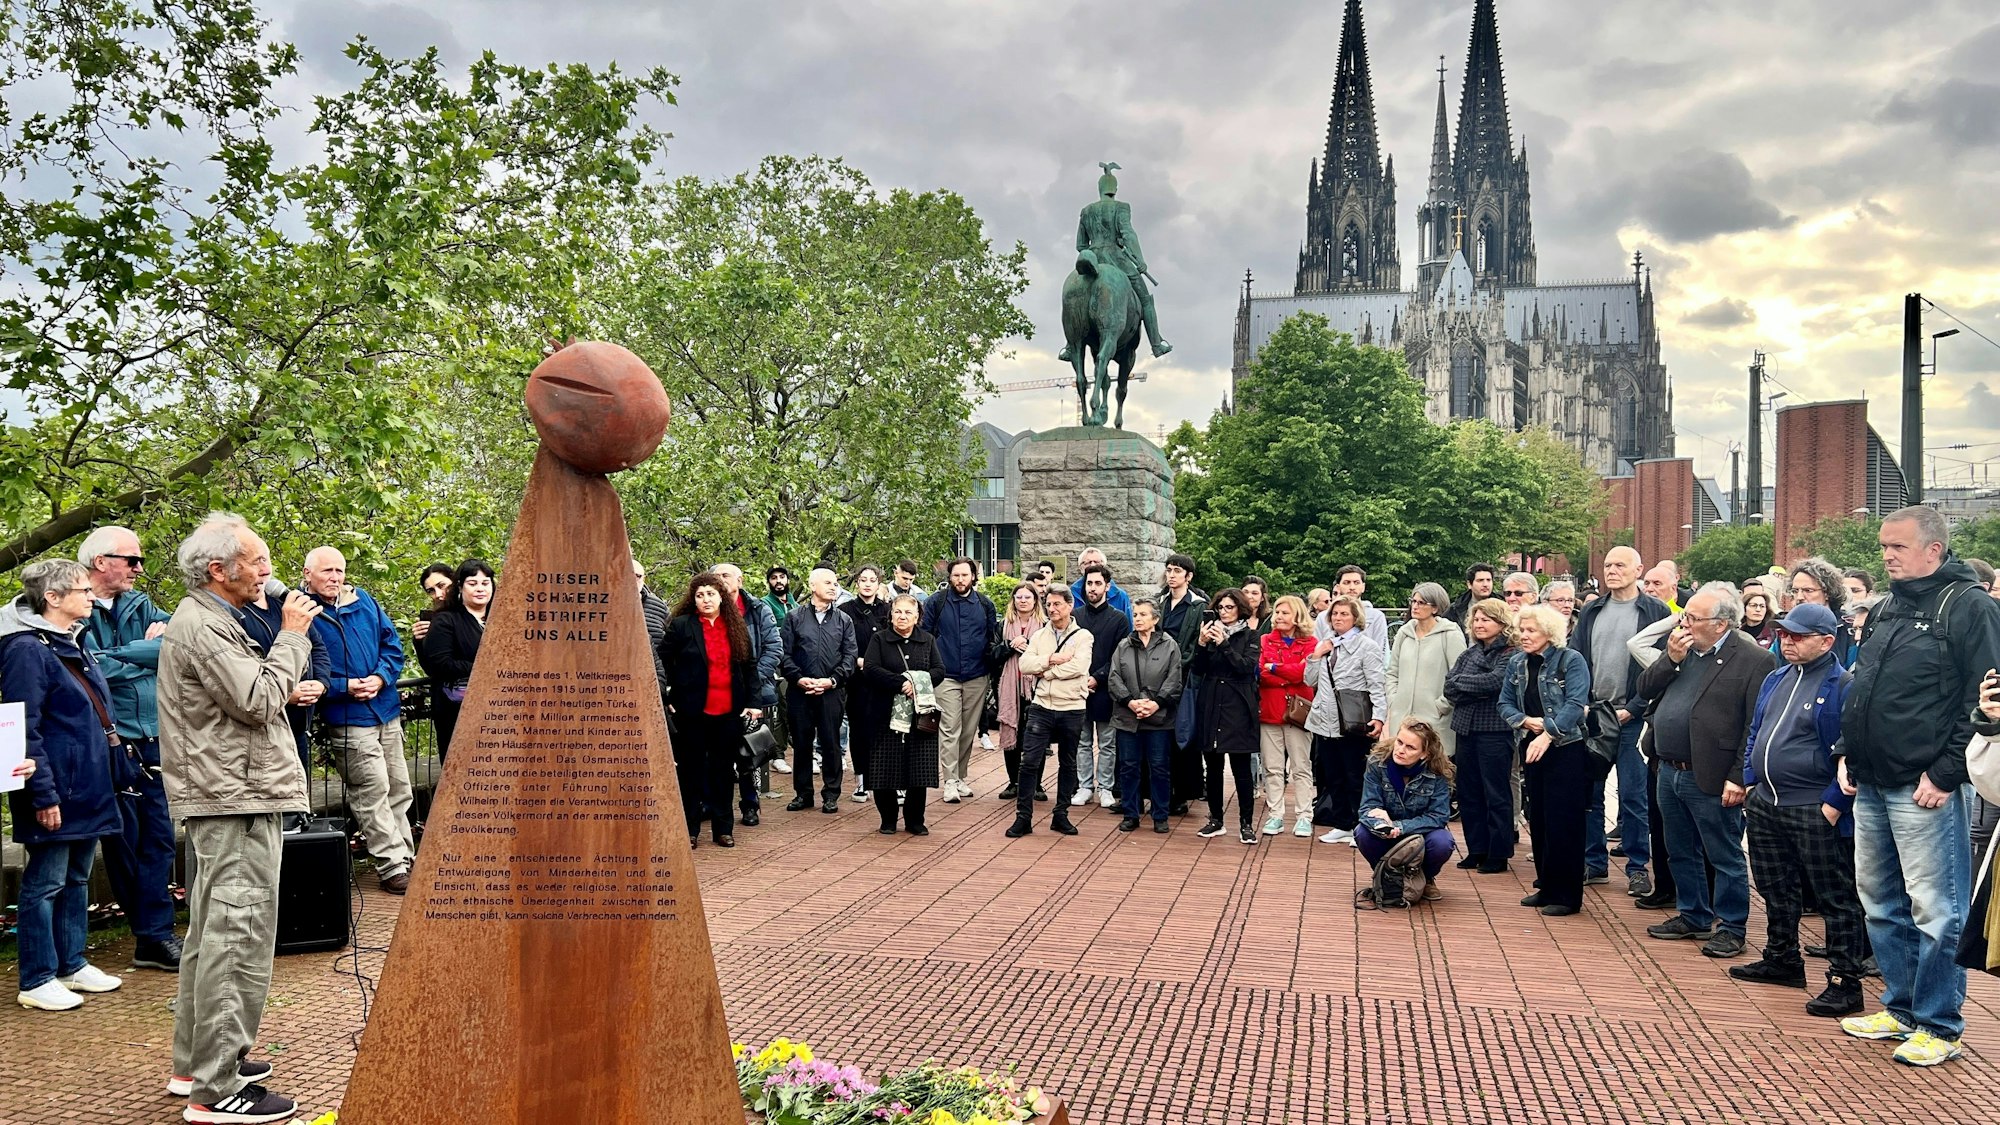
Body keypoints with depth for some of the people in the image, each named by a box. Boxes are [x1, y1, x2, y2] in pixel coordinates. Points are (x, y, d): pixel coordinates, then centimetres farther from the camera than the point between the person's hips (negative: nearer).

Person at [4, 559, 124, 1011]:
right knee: (45, 882, 0)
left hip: (89, 788, 9)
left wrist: (125, 767, 19)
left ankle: (72, 965, 27)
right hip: (57, 794, -9)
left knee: (78, 877, 16)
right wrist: (43, 794, -20)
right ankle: (37, 981, 10)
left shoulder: (76, 648, 14)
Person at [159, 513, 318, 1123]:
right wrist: (292, 636, -11)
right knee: (238, 936, -9)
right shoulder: (203, 626, -16)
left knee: (212, 932, 18)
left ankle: (195, 1061, 30)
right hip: (235, 802, -12)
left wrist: (290, 636, 9)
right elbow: (259, 700, -21)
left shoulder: (206, 619, 19)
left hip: (221, 798, 12)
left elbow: (251, 695, 19)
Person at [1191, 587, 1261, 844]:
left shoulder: (1250, 636, 3)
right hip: (1211, 707, 3)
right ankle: (1215, 820, 17)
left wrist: (1224, 644, -19)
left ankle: (1246, 823, 3)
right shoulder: (1211, 632, 11)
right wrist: (1202, 644, -12)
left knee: (1241, 767, -4)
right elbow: (1198, 670, 4)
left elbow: (1247, 666, -12)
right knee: (1212, 766, 7)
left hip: (1238, 709, -3)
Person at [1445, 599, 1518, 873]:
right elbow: (1449, 686, 3)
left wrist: (1461, 682, -8)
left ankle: (1498, 854, 9)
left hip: (1495, 731, -6)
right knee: (1468, 793, 10)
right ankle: (1477, 850, 20)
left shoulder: (1511, 653, -6)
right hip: (1466, 729, 6)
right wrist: (1479, 691, -12)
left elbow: (1495, 681, -22)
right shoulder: (1469, 653, 12)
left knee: (1496, 794, 1)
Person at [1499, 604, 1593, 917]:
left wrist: (1547, 733, -24)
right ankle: (1546, 887, 21)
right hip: (1531, 749, 6)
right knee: (1538, 820, 10)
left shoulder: (1571, 660, -8)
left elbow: (1575, 704, -17)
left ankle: (1566, 894, 4)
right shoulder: (1517, 663, 10)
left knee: (1563, 822, -4)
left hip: (1566, 749, -6)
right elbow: (1505, 704, 10)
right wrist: (1526, 721, -10)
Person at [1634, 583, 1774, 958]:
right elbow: (1643, 688, 8)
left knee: (1725, 858, 6)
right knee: (1681, 854, 19)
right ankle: (1692, 917, 33)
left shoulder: (1753, 659, -13)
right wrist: (1671, 659, -7)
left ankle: (1731, 928, 18)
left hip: (1711, 779, -7)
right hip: (1669, 772, 8)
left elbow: (1756, 726, -16)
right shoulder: (1680, 649, 9)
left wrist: (1738, 779, -19)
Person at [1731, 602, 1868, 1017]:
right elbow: (1754, 734, 22)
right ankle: (1782, 959, 34)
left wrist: (1834, 803, -18)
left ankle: (1845, 982, 6)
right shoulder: (1775, 680, 13)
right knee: (1776, 890, 19)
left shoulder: (1843, 686, -12)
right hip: (1766, 804, 8)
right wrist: (1751, 782, 13)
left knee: (1836, 897, 0)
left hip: (1816, 811, -8)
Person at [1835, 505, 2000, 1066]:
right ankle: (1901, 1009, 28)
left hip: (1925, 789, -8)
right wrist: (1847, 752, 14)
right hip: (1871, 787, 8)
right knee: (1881, 905, 16)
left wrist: (1947, 773, -17)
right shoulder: (1885, 609, 15)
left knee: (1935, 911, -1)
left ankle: (1939, 1027, 10)